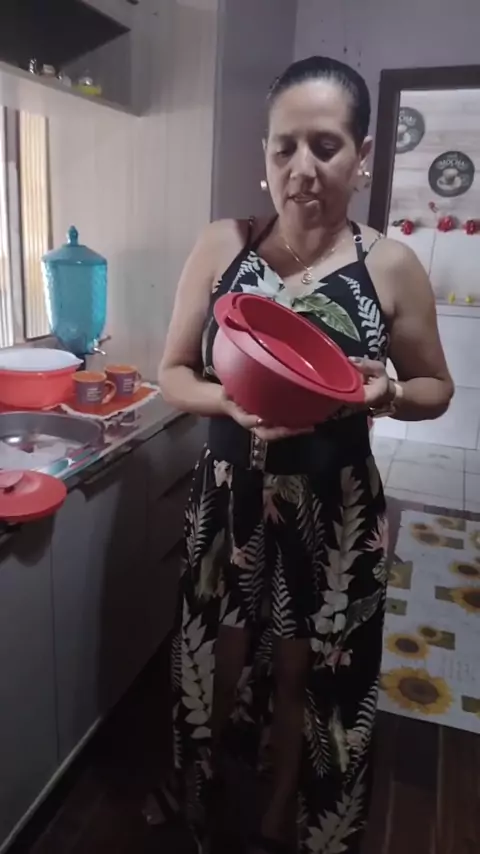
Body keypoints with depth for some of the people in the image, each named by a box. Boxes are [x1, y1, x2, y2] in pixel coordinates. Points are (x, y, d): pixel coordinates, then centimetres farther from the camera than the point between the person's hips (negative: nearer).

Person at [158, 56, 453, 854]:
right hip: (230, 496, 2)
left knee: (307, 674, 17)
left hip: (332, 509, -1)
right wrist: (232, 402, -21)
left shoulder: (391, 267, -7)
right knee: (219, 661, 18)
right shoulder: (221, 246, -4)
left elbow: (436, 388, 4)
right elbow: (172, 372, 0)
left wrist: (386, 394, -19)